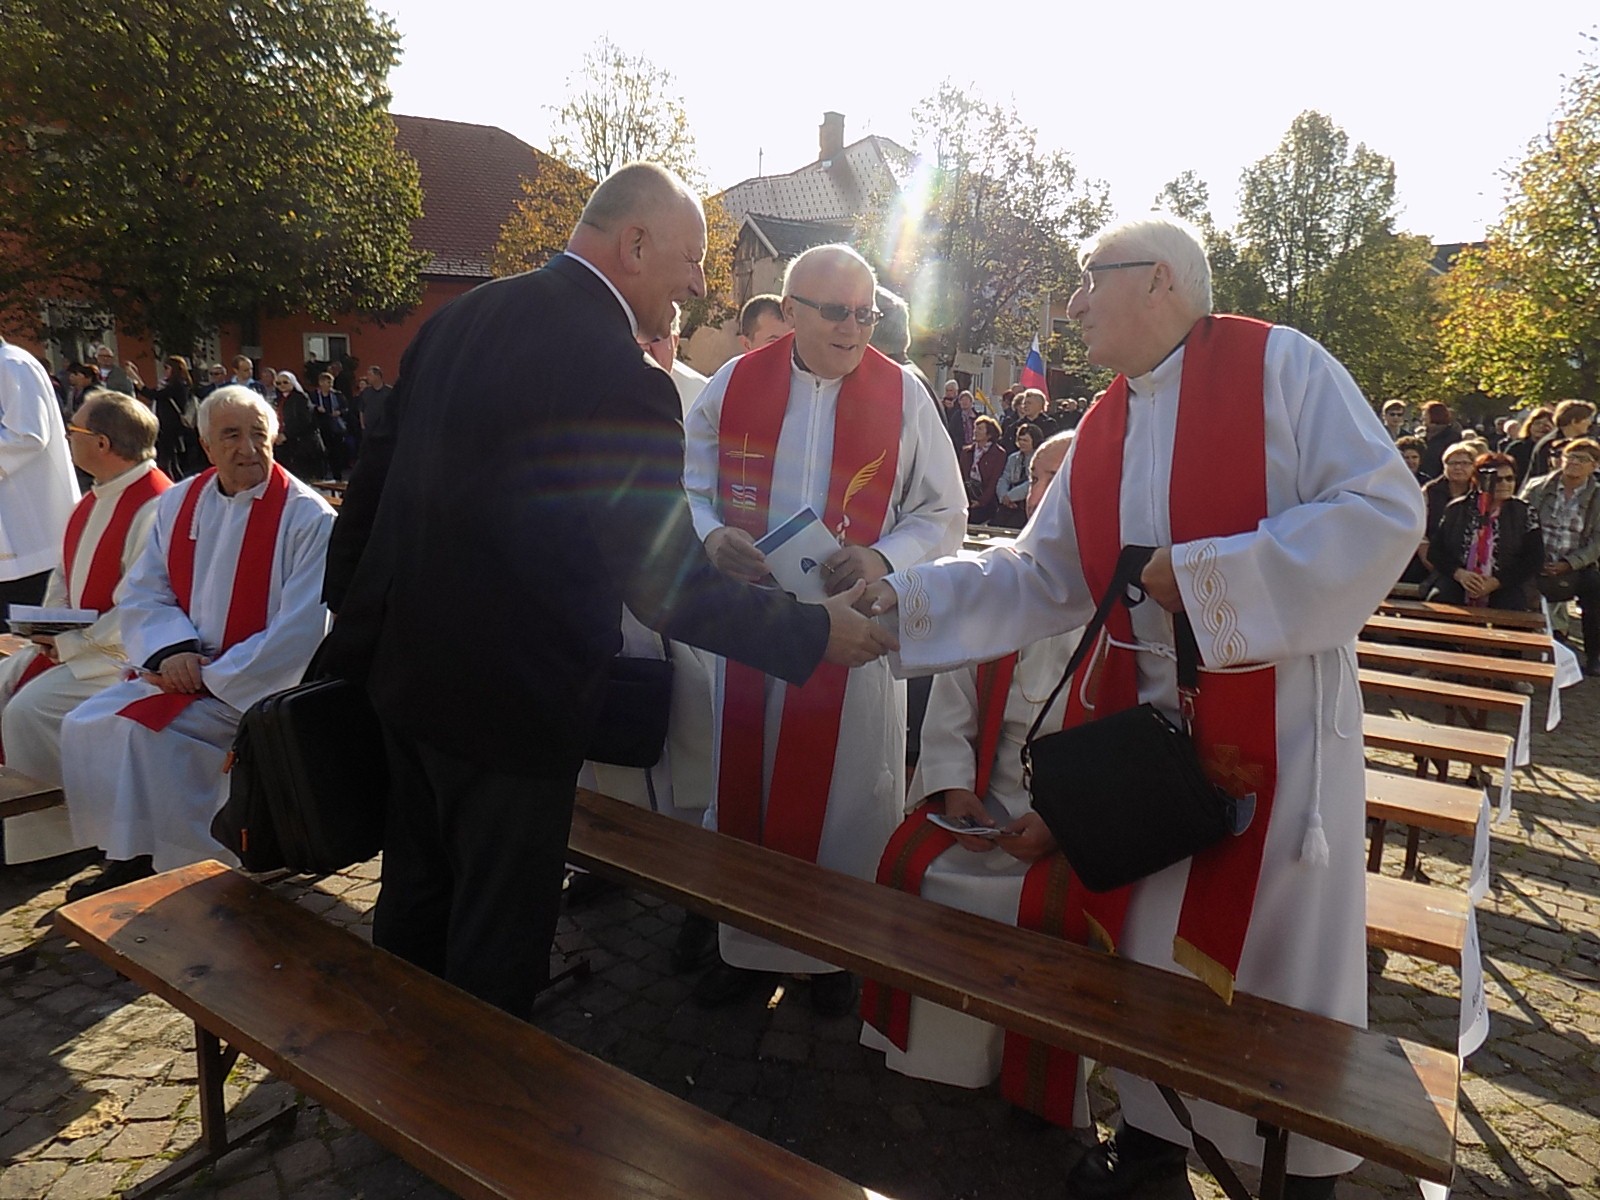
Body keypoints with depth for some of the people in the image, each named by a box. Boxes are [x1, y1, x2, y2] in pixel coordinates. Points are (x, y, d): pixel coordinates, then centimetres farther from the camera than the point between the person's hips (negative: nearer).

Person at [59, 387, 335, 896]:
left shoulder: (307, 516, -13)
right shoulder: (178, 502, 6)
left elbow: (300, 631, -18)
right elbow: (142, 593, 7)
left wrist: (213, 676, -18)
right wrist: (172, 648, -13)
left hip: (261, 683, -6)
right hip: (186, 668, 7)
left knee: (139, 728, -20)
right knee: (85, 723, -6)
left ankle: (171, 864, -1)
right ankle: (127, 858, 9)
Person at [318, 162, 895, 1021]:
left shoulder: (460, 316, 2)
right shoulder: (625, 379, -24)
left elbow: (376, 470, 9)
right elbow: (667, 588, -23)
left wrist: (350, 604, 20)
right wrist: (818, 632, -12)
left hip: (401, 657, 9)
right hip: (506, 694, -9)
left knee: (414, 897, 27)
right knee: (497, 935, 12)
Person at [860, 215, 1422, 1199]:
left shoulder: (1278, 364, -8)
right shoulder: (1101, 432, 9)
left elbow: (1386, 510, -14)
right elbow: (1041, 576, 8)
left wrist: (1208, 570, -19)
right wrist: (910, 598, -1)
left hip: (1275, 725, -5)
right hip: (1142, 718, 5)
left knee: (1275, 946, 8)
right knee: (1147, 928, 14)